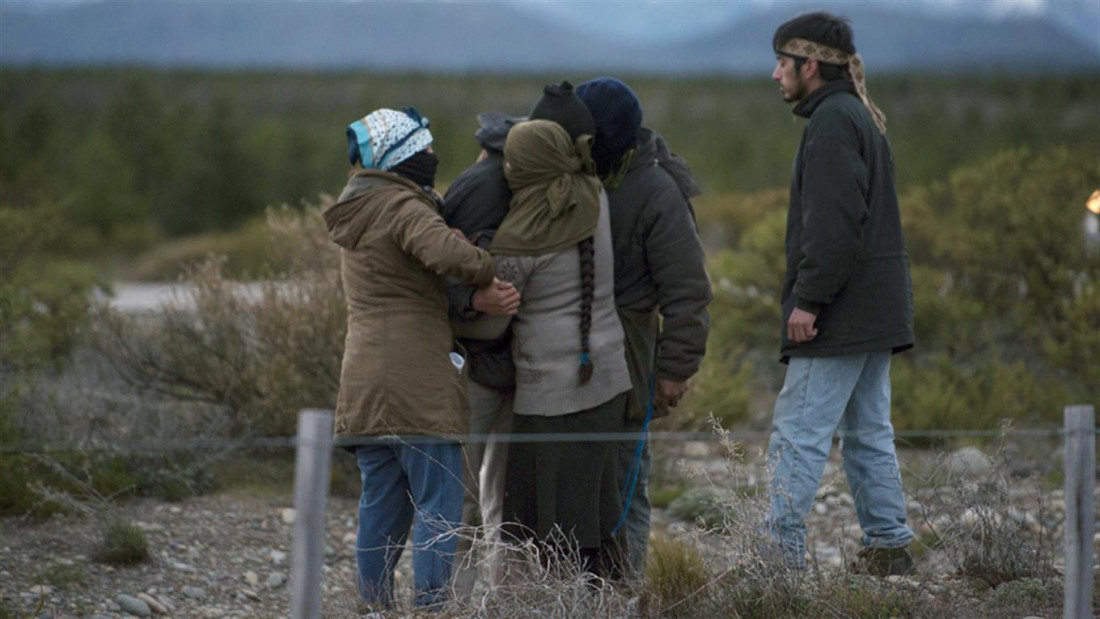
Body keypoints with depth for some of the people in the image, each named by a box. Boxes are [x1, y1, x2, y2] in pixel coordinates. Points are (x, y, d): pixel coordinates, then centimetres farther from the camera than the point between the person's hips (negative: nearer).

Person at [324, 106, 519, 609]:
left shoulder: (354, 214, 19)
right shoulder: (404, 208, -12)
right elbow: (444, 251, -31)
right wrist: (487, 275, -13)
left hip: (363, 387, 9)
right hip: (416, 382, -9)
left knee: (381, 504, 14)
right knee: (438, 504, -5)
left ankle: (375, 607, 15)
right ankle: (431, 605, -9)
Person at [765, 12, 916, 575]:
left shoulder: (832, 121, -13)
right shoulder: (860, 118, 19)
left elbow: (834, 221, -22)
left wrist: (808, 299, -21)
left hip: (841, 316, -10)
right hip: (876, 311, 10)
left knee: (799, 433, -11)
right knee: (868, 433, 13)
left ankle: (780, 549, -14)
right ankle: (887, 546, 14)